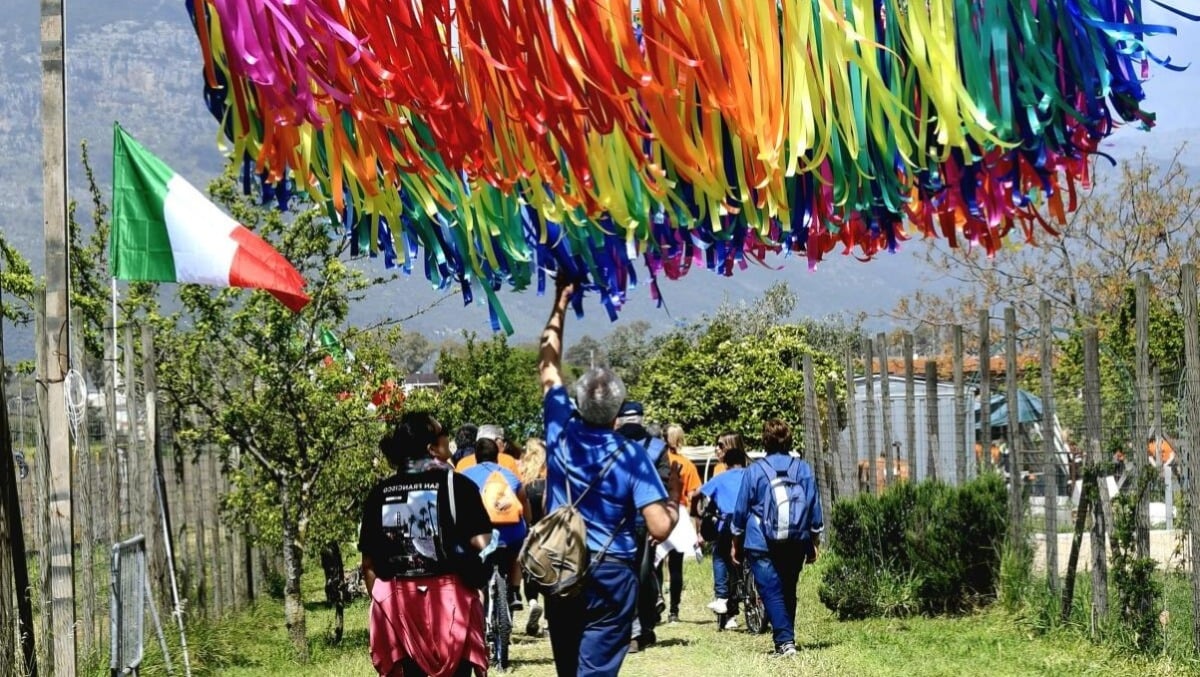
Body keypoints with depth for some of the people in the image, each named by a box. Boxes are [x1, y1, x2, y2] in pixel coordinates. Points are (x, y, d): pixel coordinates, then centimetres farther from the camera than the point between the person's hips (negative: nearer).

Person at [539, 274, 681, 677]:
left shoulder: (561, 432, -2)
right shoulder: (630, 456, -11)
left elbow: (548, 367, 13)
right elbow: (661, 528, -15)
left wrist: (560, 303, 19)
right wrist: (675, 495, 5)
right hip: (610, 575, -4)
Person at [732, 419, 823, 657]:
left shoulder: (754, 471, -4)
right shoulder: (803, 469, 3)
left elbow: (741, 510, 2)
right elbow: (815, 508, 6)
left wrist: (736, 545, 13)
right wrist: (814, 543, 16)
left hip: (761, 545, -3)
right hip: (796, 545, 4)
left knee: (772, 592, -6)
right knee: (788, 591, 17)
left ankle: (785, 641, -19)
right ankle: (788, 636, 23)